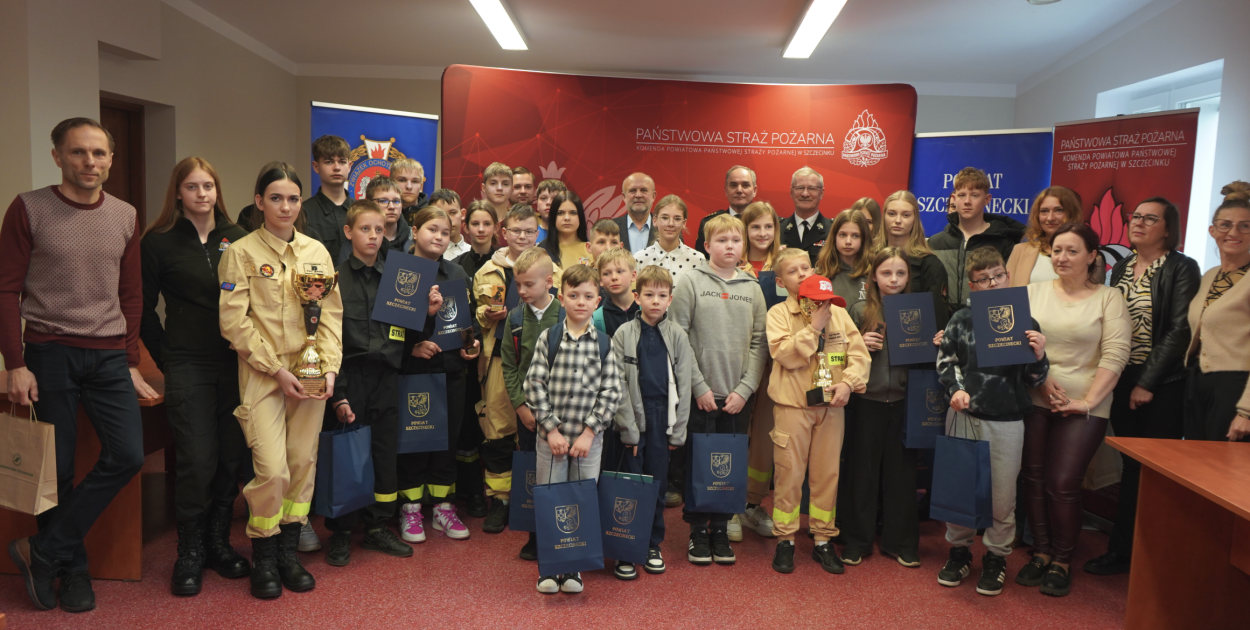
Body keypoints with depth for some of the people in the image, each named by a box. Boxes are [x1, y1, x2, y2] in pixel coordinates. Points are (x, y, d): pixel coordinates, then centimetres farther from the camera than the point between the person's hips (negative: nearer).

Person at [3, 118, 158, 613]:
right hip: (49, 353, -3)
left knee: (128, 456, -7)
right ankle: (72, 570, 21)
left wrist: (131, 362, 9)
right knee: (58, 469, 3)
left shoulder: (125, 217, 8)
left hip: (109, 355, 3)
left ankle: (42, 552, 8)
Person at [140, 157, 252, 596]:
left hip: (235, 363, 3)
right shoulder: (159, 242, 1)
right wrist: (165, 358, 2)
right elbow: (144, 308, 4)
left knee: (232, 456, 6)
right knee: (198, 459, -4)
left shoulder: (238, 239, 7)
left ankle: (218, 542, 23)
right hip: (188, 366, -3)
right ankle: (190, 552, 14)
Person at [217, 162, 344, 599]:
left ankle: (288, 550, 23)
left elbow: (332, 313, 8)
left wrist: (329, 366, -4)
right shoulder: (241, 253, -2)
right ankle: (263, 557, 12)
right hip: (262, 375, -4)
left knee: (303, 462, 7)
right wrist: (277, 370, -12)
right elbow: (234, 321, -7)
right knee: (273, 468, -10)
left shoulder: (316, 251, 10)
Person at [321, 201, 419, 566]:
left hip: (386, 377, 4)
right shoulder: (336, 278, -3)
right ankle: (340, 532, 16)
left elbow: (406, 331, 12)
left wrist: (427, 312, -7)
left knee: (384, 450, 9)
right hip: (349, 375, -4)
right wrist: (338, 394, -13)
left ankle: (377, 527, 23)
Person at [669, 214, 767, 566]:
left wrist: (745, 388, -5)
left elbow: (759, 343, 5)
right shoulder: (692, 283, -2)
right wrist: (699, 386, -11)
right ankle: (698, 531, 19)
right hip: (700, 394, -3)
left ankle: (721, 530, 22)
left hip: (737, 396, 3)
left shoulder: (752, 289, 9)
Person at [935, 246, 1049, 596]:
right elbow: (944, 361, 8)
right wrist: (955, 389, -8)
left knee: (1002, 493, 6)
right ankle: (959, 550, 28)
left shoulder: (1025, 323, 0)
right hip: (963, 415, 1)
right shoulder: (961, 319, 2)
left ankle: (996, 557, 24)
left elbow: (1033, 380, 4)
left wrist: (1039, 357, -15)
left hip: (1006, 421, -1)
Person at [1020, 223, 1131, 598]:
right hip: (1034, 400, 3)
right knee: (1034, 480, 6)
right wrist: (1041, 380, -10)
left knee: (1063, 484, -6)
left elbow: (1115, 354, -7)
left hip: (1083, 407, -2)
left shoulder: (1109, 298, 1)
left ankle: (1061, 562, 12)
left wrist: (1088, 401, -14)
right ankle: (1040, 553, 21)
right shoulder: (1035, 292, 8)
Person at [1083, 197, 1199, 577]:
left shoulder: (1182, 269, -5)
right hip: (1123, 380, 5)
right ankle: (1121, 551, 15)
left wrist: (1147, 382, -14)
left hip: (1162, 384, -5)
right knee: (1131, 466, 10)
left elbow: (1179, 331, -12)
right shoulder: (1121, 268, 13)